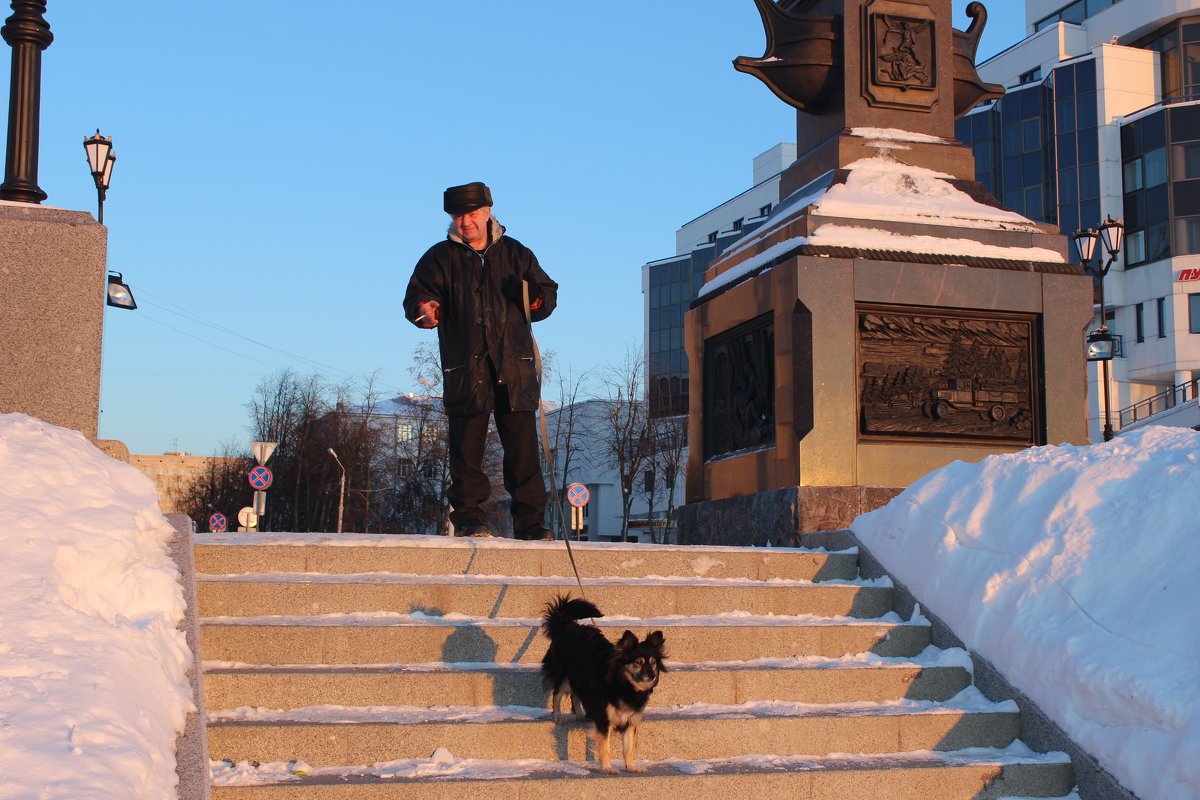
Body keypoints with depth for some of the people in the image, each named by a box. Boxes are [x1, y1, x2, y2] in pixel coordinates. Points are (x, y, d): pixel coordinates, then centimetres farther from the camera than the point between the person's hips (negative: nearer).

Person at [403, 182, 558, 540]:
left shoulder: (515, 254, 14)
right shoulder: (440, 258, 9)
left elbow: (548, 295, 18)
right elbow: (415, 297, 1)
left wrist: (531, 296, -5)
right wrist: (425, 310, -23)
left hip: (515, 367, 1)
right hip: (465, 369, -1)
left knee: (523, 449, -1)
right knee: (466, 449, -1)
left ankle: (530, 521, 3)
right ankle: (468, 516, 9)